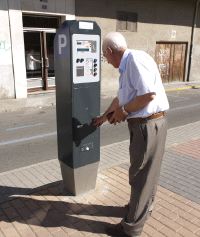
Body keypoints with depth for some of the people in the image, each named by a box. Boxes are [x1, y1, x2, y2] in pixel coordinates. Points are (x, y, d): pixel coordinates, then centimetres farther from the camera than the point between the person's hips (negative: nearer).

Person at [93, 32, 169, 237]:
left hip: (149, 124, -9)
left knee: (141, 174, 2)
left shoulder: (136, 59, -16)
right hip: (142, 124, 9)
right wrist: (104, 116, 36)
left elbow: (149, 94, -25)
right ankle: (143, 206, 45)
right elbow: (120, 98, 25)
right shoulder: (126, 67, 14)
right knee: (145, 171, 23)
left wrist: (123, 111, -14)